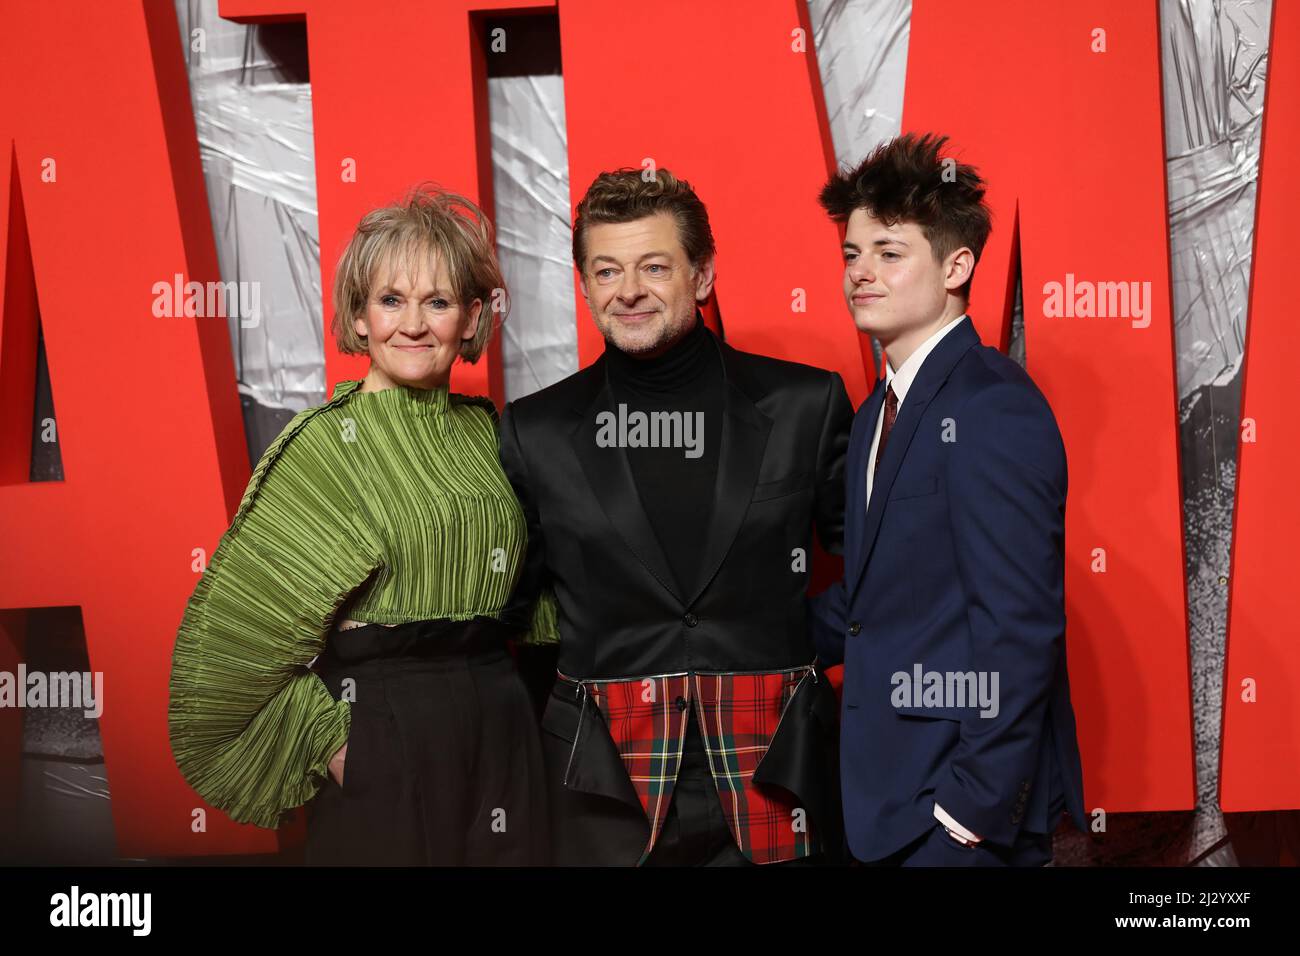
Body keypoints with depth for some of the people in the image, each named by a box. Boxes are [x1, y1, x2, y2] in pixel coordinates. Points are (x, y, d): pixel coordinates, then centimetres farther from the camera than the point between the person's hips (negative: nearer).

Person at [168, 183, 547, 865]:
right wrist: (325, 736, -8)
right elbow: (232, 623, -8)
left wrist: (501, 692, 7)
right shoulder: (323, 443, -8)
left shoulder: (486, 430, 7)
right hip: (383, 740, -5)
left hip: (500, 731, 5)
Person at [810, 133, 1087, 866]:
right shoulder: (884, 407, 12)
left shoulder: (993, 406, -16)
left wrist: (974, 807, -21)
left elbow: (1019, 623, -21)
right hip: (896, 797, 8)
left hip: (968, 805, -8)